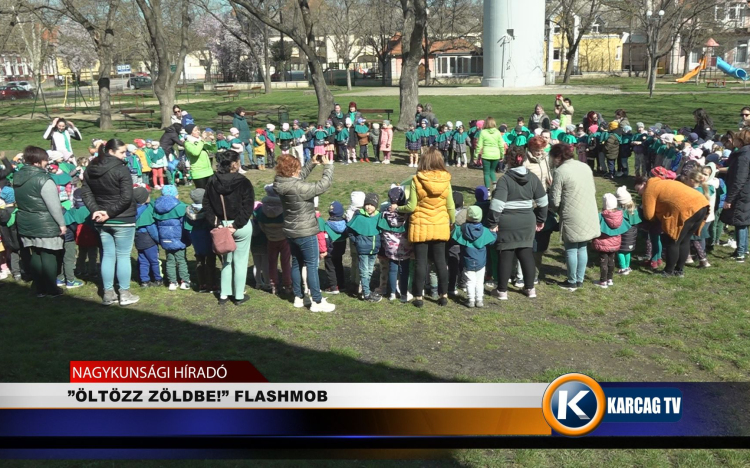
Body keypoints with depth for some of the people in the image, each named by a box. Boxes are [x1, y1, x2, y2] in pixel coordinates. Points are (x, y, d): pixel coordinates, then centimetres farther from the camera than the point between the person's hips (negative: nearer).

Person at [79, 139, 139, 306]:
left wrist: (95, 210, -5)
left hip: (101, 220, 6)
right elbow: (126, 198, -21)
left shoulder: (90, 170, 7)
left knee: (107, 255, 13)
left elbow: (86, 193, 5)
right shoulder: (121, 169, -15)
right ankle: (125, 294, 8)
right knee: (123, 256, 2)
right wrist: (111, 213, -14)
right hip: (123, 220, -6)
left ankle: (108, 294, 17)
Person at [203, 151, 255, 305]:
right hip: (241, 227, -4)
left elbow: (206, 204, -1)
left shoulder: (212, 181, 0)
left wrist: (215, 222, -5)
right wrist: (236, 225, -15)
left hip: (222, 226, 4)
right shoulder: (243, 182, -14)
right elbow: (248, 207, -19)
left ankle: (224, 295, 23)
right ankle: (239, 296, 17)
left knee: (226, 260, 19)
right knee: (240, 261, 9)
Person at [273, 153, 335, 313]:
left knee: (297, 264, 18)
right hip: (305, 232, -8)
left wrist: (312, 163, 8)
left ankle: (298, 297, 29)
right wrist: (328, 165, -14)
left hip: (291, 231, 8)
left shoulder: (281, 183, -4)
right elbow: (323, 185, -26)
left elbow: (300, 176, 15)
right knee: (312, 265, 1)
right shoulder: (298, 187, -29)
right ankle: (317, 302, 9)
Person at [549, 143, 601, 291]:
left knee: (571, 249, 6)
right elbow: (593, 190, 15)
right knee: (582, 247, 16)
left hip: (572, 217, -7)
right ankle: (580, 279, 25)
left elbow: (555, 200, -11)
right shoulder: (585, 166, 8)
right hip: (589, 215, 7)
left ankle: (572, 282, 16)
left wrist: (558, 211, 8)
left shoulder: (560, 171, -12)